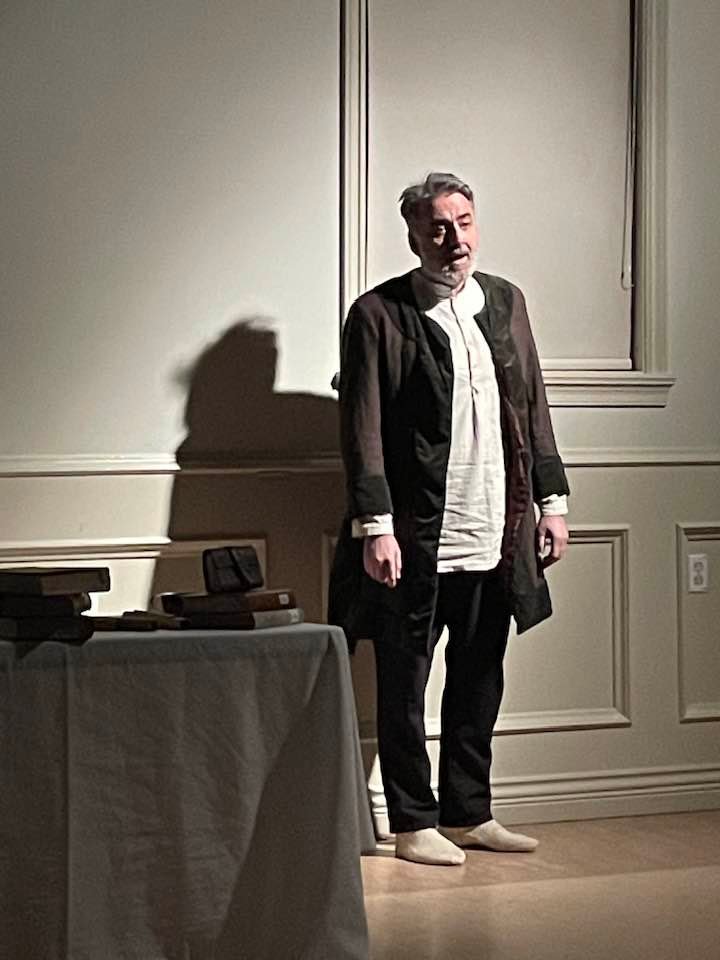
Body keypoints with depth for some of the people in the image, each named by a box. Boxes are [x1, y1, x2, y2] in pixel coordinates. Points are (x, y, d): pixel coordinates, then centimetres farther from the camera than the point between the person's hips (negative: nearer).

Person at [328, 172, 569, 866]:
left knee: (479, 685, 14)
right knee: (403, 688, 5)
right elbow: (362, 430, -9)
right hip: (415, 540, -5)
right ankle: (414, 824, 15)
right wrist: (375, 527, -15)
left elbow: (533, 408, 15)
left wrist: (551, 501, 10)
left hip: (496, 537, 5)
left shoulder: (505, 302, 11)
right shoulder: (379, 314, -6)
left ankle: (469, 814, 26)